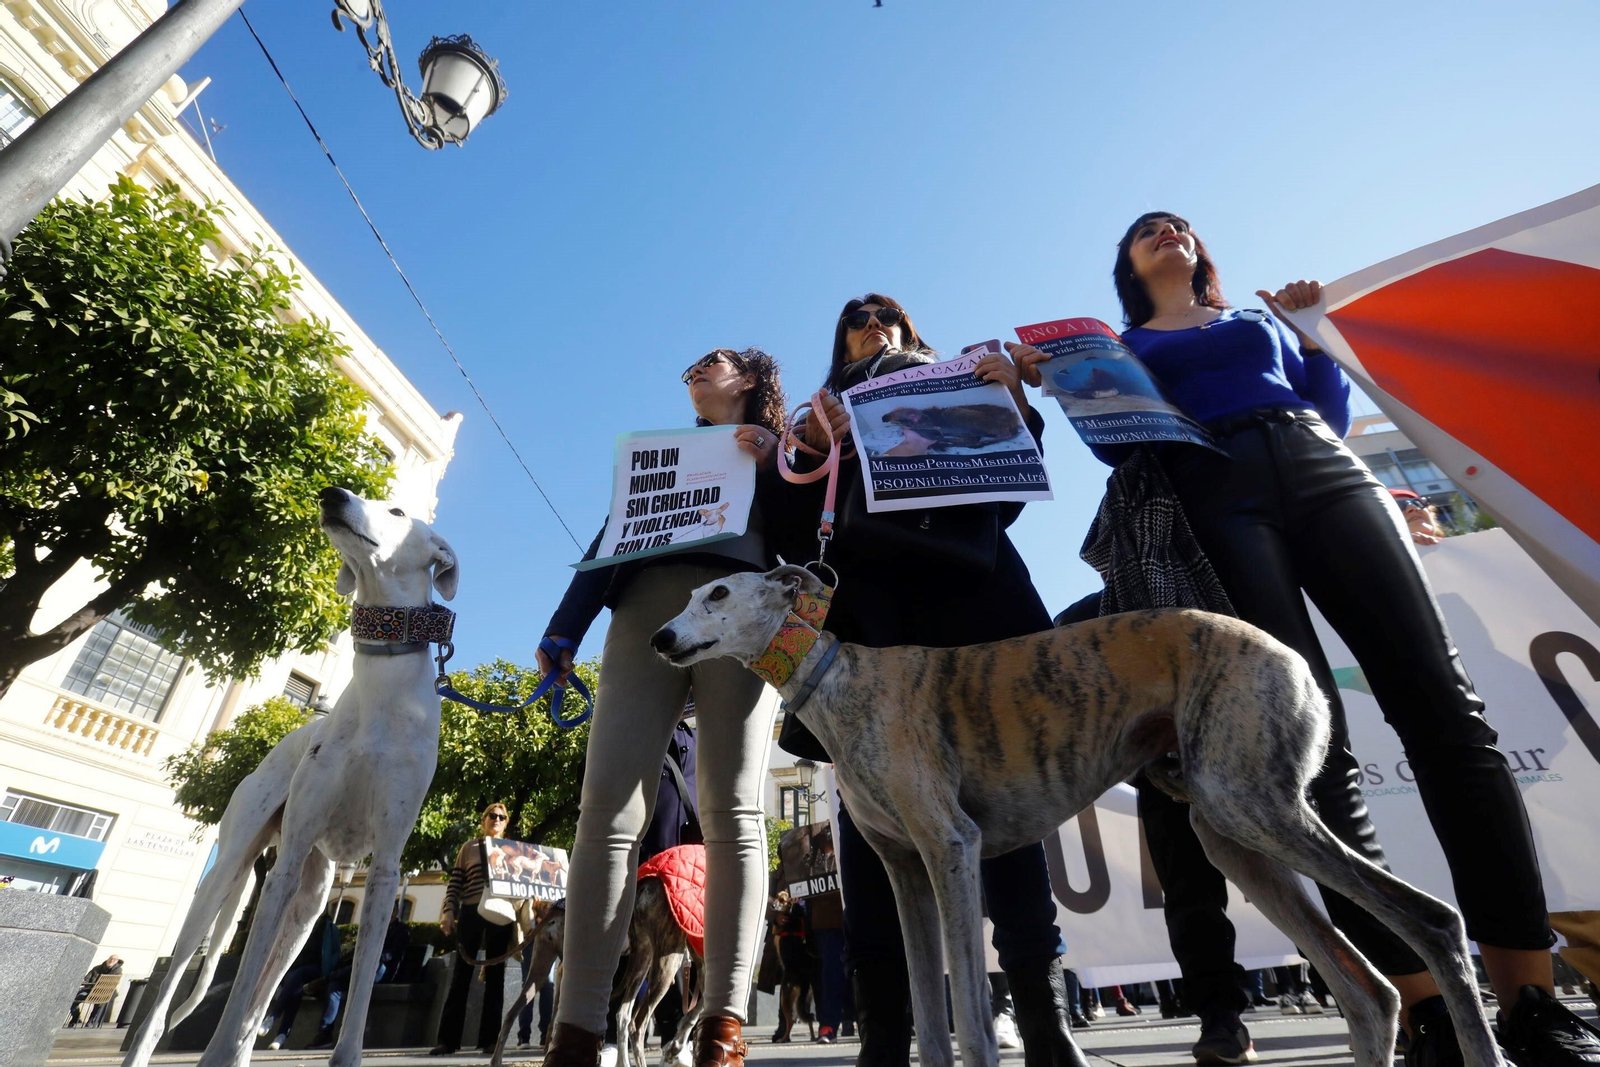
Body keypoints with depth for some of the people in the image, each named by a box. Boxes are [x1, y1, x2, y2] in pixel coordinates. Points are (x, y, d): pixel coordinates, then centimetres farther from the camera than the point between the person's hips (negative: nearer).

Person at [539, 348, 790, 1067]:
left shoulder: (776, 450, 27)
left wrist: (772, 466, -2)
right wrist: (563, 630, 13)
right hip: (646, 606, 3)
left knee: (733, 815, -12)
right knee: (607, 808, -11)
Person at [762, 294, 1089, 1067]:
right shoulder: (825, 420, 27)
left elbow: (1008, 493, 13)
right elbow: (794, 535, 11)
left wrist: (1015, 404, -1)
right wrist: (810, 445, -4)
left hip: (967, 588, 0)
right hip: (867, 601, 0)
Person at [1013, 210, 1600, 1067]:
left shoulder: (1263, 318, 32)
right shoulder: (1122, 346, 22)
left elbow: (1331, 415, 23)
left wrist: (1310, 326, 14)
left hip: (1324, 474, 4)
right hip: (1216, 501, -3)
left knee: (1442, 706, -12)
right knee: (1317, 747, -14)